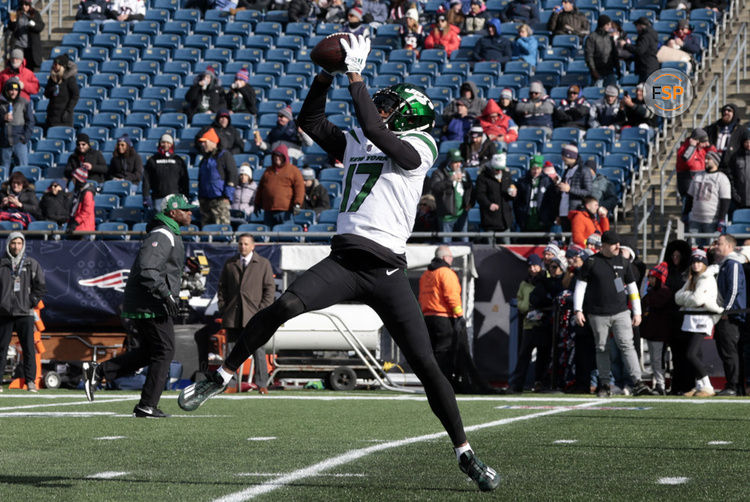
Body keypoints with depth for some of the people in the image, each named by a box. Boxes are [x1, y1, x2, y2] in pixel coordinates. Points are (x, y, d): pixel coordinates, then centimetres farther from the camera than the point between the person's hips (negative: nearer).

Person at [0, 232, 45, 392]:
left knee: (29, 348, -3)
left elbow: (41, 286, 8)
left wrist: (32, 301, -1)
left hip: (25, 313, 0)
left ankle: (31, 381, -1)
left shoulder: (32, 264, 8)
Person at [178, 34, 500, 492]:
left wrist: (355, 76, -9)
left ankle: (465, 453, 8)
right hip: (345, 260, 3)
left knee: (427, 365, -2)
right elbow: (310, 122, 16)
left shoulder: (419, 147, 2)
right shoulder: (356, 144, 20)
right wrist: (326, 77, 6)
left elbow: (375, 131, -13)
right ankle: (223, 376, -12)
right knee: (285, 305, -23)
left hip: (388, 270, -3)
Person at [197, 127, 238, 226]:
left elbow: (232, 177, -8)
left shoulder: (225, 156, -2)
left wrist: (227, 195, -14)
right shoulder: (205, 158, 21)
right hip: (205, 199, 8)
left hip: (220, 199, -8)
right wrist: (200, 196, 19)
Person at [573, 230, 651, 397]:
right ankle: (604, 384, 13)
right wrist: (578, 310, -5)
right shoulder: (591, 262, 1)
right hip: (598, 314, -1)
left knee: (627, 345, -9)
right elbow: (580, 286, 3)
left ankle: (637, 382, -15)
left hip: (621, 313, 1)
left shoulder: (623, 262, 9)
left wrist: (637, 312, 10)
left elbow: (632, 288, 14)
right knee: (602, 349, 4)